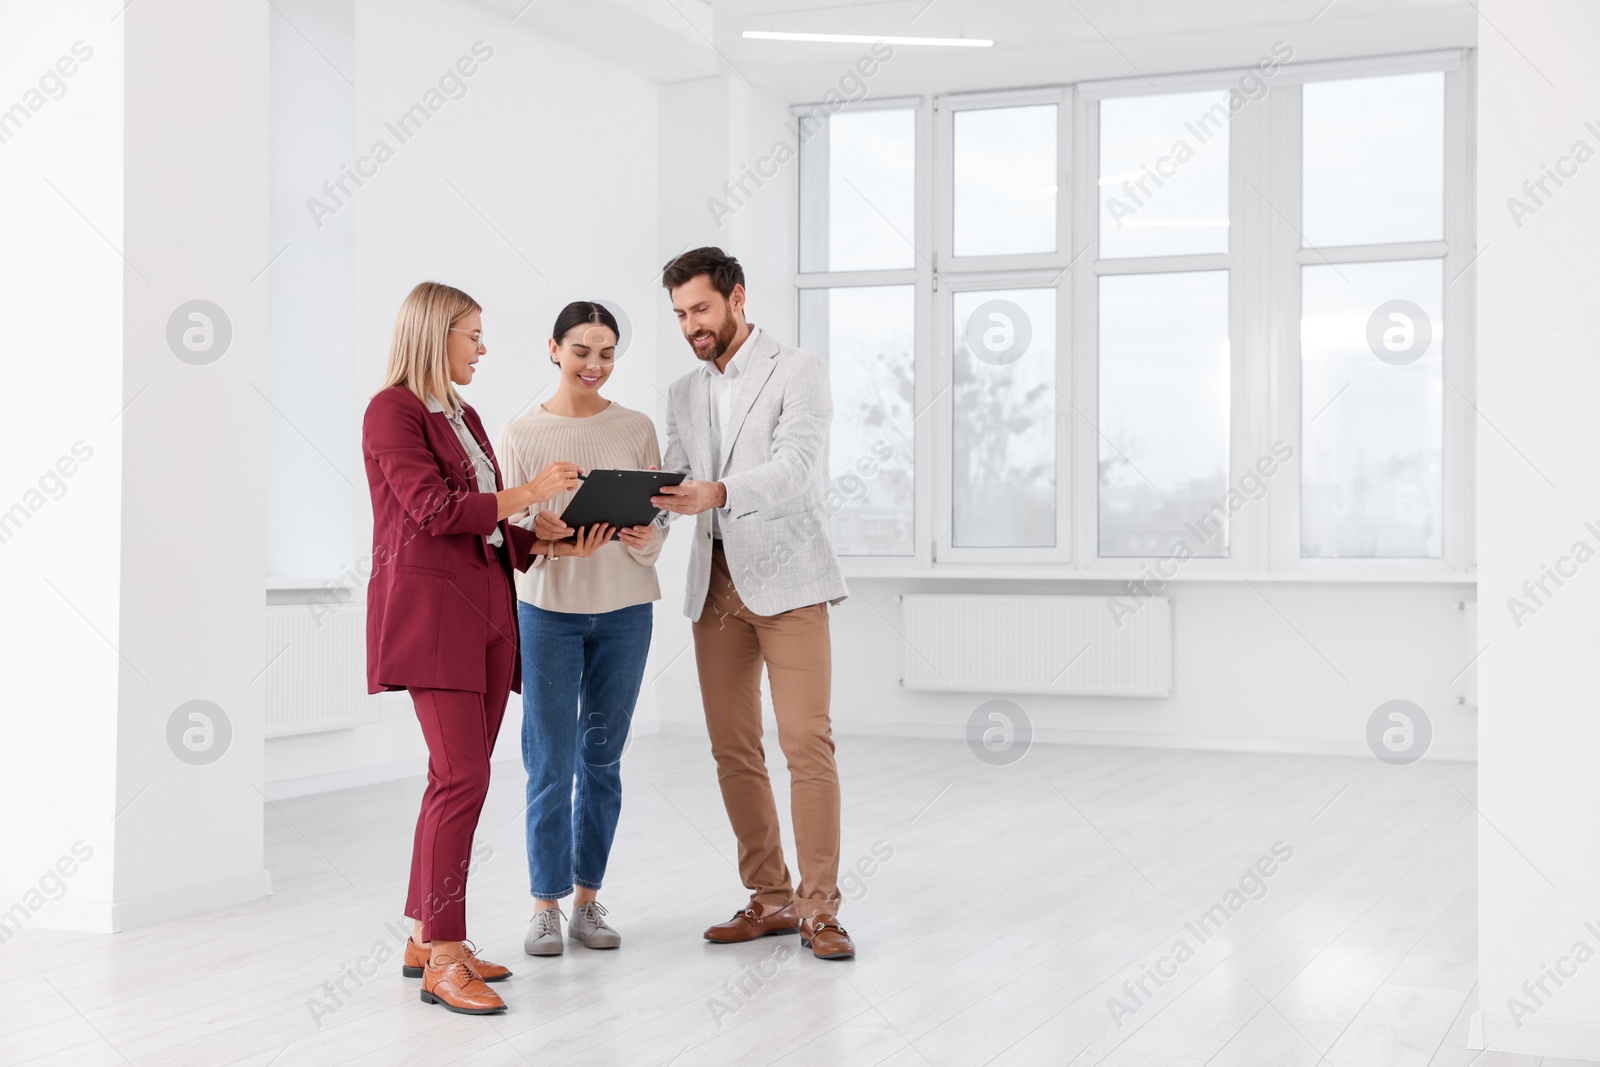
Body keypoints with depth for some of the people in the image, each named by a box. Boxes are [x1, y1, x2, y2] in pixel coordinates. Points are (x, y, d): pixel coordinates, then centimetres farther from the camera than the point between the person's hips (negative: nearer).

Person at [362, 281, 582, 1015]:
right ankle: (444, 962, -11)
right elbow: (432, 509, -15)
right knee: (463, 775, -14)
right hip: (428, 604, -9)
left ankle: (426, 939, 16)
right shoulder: (392, 411, -5)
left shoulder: (464, 417, 20)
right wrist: (529, 492, -14)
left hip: (485, 608, 9)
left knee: (460, 776, 7)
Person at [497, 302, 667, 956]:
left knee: (602, 758, 8)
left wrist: (644, 539, -18)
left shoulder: (637, 429, 6)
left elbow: (657, 521, 5)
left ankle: (588, 900, 18)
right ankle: (546, 905, 8)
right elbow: (508, 527, -1)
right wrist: (546, 538, -22)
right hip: (549, 608, -2)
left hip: (624, 609, 2)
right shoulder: (521, 434, 1)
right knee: (551, 762, -2)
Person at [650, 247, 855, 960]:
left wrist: (717, 492, -33)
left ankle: (819, 909, -5)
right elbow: (676, 483, 9)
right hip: (715, 584, 6)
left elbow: (795, 466, -16)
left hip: (785, 580, -6)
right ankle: (770, 899, 16)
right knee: (733, 751, 6)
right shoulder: (683, 395, 17)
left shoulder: (797, 372, -1)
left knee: (807, 744, -10)